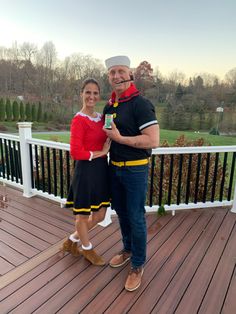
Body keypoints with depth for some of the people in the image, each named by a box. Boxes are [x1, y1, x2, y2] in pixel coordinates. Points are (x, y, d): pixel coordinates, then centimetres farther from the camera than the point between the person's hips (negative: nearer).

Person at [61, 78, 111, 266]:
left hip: (101, 170, 8)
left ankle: (72, 240, 40)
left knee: (100, 215, 17)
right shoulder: (79, 120, -13)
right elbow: (76, 152, -19)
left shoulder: (101, 117, 8)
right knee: (83, 215, 13)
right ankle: (87, 249, 39)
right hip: (86, 170, -7)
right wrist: (101, 152, -14)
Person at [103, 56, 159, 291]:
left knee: (136, 218, 4)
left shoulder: (140, 104, -15)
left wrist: (120, 138, -20)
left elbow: (153, 141, -23)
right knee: (121, 212, 20)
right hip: (114, 167, 8)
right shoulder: (109, 105, 8)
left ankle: (138, 265, 25)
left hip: (135, 169, -7)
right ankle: (127, 249, 44)